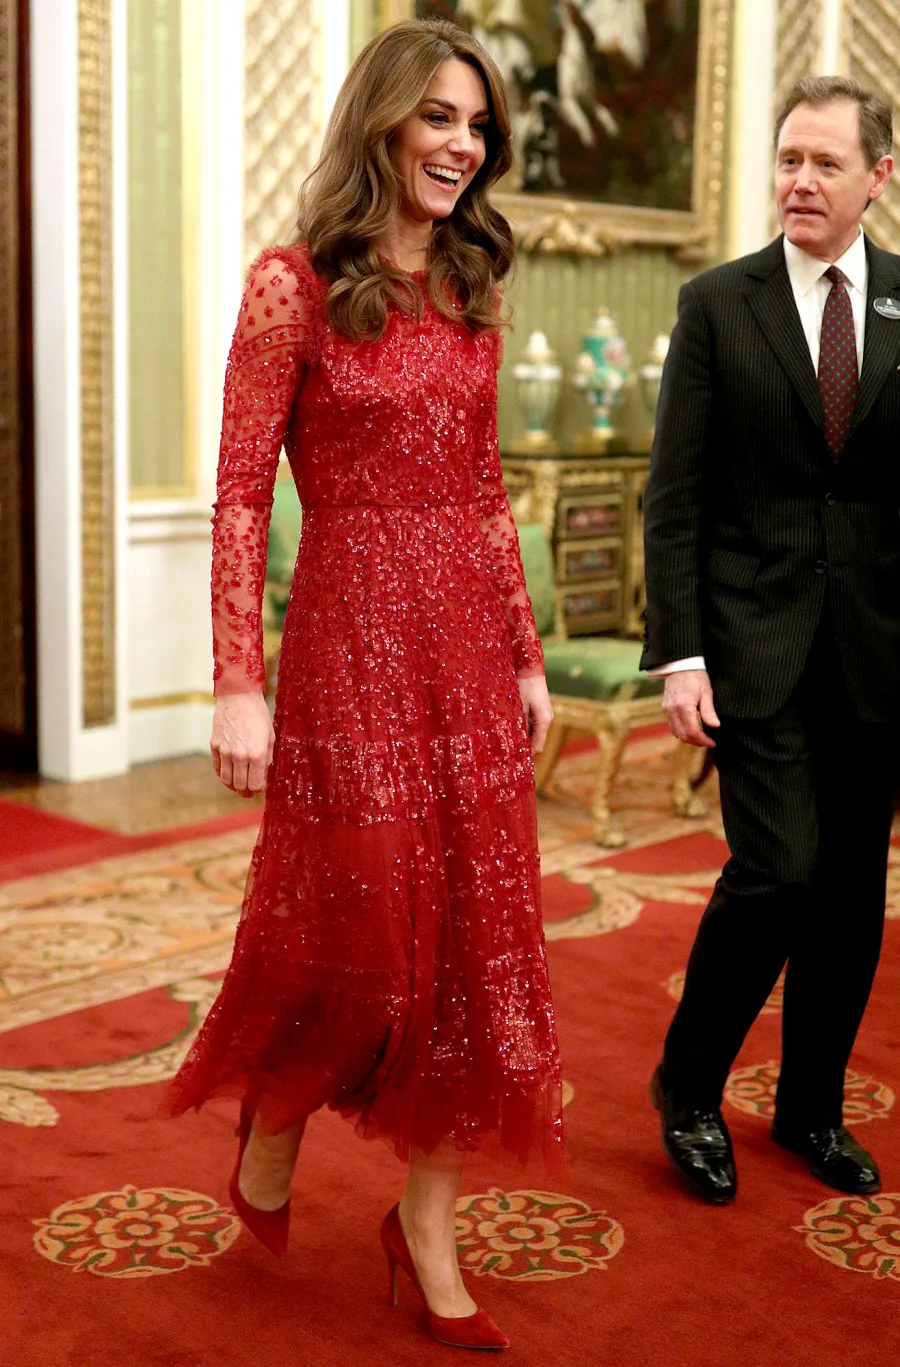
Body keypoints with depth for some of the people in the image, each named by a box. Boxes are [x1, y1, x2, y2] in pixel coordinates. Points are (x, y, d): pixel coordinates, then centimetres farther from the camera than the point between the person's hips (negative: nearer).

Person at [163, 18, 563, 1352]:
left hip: (468, 631, 6)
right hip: (353, 629, -6)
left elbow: (488, 491, 14)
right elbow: (240, 499, -9)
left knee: (471, 927, 7)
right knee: (360, 921, 2)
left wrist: (527, 657, 11)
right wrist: (238, 686, -15)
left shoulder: (471, 291, 11)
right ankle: (270, 1130, 34)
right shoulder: (295, 286, -6)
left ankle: (428, 1226, 21)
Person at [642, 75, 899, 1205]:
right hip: (756, 637, -3)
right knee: (778, 870, -10)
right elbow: (675, 495, -3)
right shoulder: (718, 304, 0)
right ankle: (688, 1090, 14)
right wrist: (678, 654, -10)